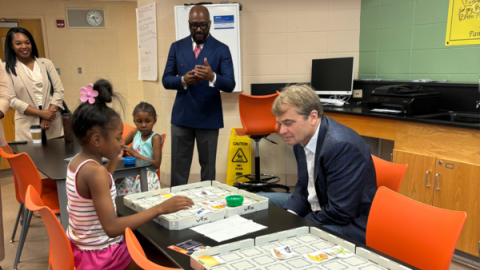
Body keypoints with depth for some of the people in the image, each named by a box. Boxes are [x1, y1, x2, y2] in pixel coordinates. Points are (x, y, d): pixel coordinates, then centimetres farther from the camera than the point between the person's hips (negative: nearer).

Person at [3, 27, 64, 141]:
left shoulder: (46, 63, 9)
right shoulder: (7, 68, 3)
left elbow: (59, 90, 4)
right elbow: (12, 99, -3)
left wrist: (49, 112, -10)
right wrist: (41, 113, -12)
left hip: (52, 120, 2)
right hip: (27, 125, -2)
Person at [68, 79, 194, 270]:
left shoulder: (76, 161, 0)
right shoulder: (95, 171, -27)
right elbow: (112, 228, -32)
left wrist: (113, 161, 12)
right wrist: (160, 208, -33)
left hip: (80, 247, 9)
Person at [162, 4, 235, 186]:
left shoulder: (221, 49, -2)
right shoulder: (177, 47, 6)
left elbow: (230, 85, -10)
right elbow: (166, 80, 3)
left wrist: (212, 77, -31)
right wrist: (183, 80, -18)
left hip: (209, 117, -1)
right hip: (181, 116, 2)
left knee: (208, 166, 9)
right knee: (179, 166, 7)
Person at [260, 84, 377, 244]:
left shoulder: (342, 146, -28)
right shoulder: (302, 138, 1)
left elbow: (339, 213, -27)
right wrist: (289, 214, -4)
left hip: (349, 224, -9)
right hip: (317, 208, 9)